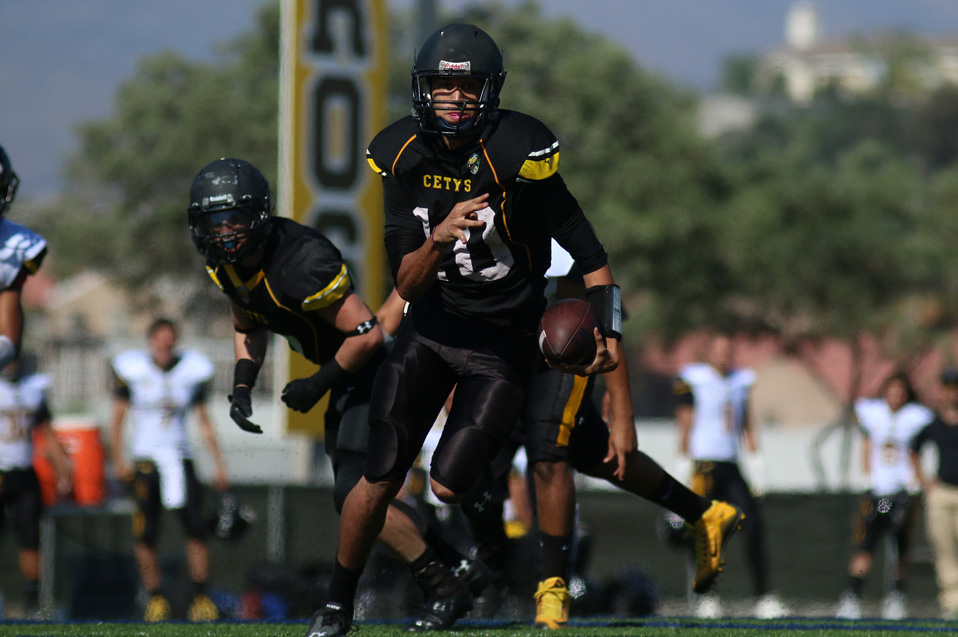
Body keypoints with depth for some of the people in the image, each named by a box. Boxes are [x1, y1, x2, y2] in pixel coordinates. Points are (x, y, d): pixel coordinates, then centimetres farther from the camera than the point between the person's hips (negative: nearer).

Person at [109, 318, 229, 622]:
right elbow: (117, 417, 4)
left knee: (196, 526, -10)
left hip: (180, 457, 2)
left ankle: (200, 598, -3)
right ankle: (156, 597, 8)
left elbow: (204, 421, 10)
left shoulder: (192, 371, 4)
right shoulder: (132, 369, -2)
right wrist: (119, 458, -5)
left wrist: (218, 463, 6)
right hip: (145, 457, -1)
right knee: (145, 533, -7)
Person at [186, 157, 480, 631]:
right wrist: (242, 386, 2)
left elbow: (368, 334, -28)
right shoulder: (224, 264, -3)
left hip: (373, 369, -9)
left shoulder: (301, 262, -31)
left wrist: (319, 384, -19)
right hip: (346, 379, 10)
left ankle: (444, 588, -3)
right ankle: (457, 567, 29)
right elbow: (248, 328, 16)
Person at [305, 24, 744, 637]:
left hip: (503, 340, -3)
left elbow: (588, 253, -12)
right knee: (380, 478, -3)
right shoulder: (404, 157, -7)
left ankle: (481, 470, 25)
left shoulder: (517, 155, -20)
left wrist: (609, 333, -18)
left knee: (449, 485, -13)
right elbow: (407, 286, -9)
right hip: (431, 327, 3)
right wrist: (439, 238, -29)